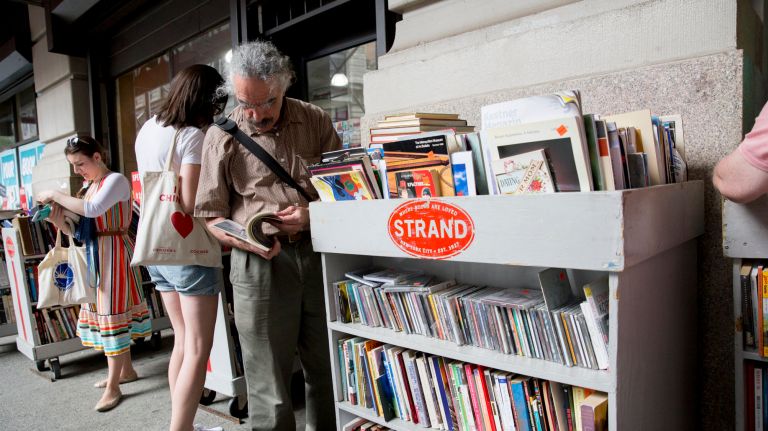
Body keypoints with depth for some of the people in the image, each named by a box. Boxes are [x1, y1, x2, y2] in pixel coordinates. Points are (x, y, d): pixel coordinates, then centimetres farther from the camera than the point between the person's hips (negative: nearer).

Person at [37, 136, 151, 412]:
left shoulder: (116, 180, -9)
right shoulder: (89, 188, 15)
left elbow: (93, 209, -26)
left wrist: (55, 195, -17)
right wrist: (57, 219, -5)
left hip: (114, 253, -9)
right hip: (94, 256, 9)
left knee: (112, 313, -6)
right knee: (102, 311, 13)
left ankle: (113, 387, 0)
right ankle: (125, 369, 27)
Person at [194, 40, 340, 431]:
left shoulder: (315, 121, 7)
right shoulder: (222, 137, 2)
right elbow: (210, 216, 4)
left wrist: (313, 214, -10)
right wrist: (245, 240, -15)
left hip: (319, 254, 2)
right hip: (259, 262, -2)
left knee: (328, 369, 13)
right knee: (268, 381, 4)